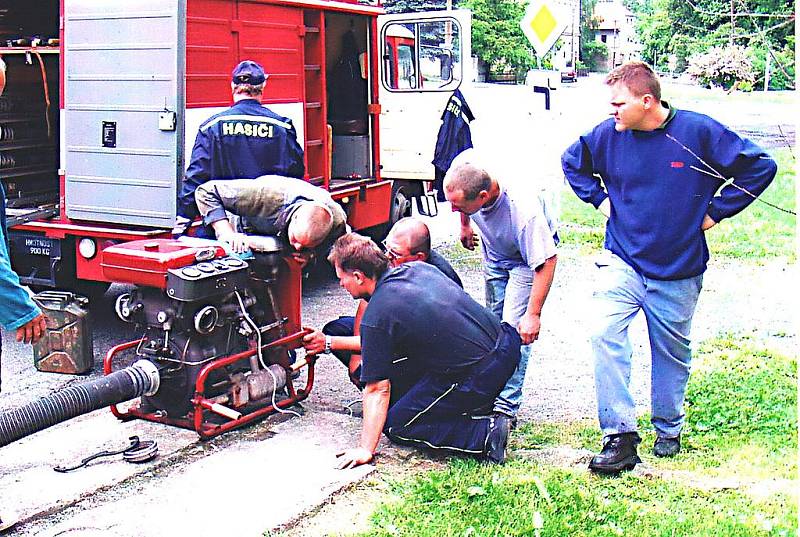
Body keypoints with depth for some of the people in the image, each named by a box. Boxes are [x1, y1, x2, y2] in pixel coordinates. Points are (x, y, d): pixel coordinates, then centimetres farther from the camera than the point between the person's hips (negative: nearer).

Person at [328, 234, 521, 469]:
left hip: (477, 377, -8)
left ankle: (485, 432, -6)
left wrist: (365, 449, -1)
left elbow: (378, 388, -8)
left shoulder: (376, 317, -12)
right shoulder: (419, 268, 9)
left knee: (395, 426, 8)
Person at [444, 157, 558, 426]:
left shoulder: (524, 213, -45)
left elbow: (546, 261, -34)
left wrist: (533, 314, -31)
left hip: (530, 254, -6)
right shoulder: (464, 170, -29)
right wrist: (465, 225, 12)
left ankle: (507, 406, -7)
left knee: (514, 329, -14)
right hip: (494, 252, 6)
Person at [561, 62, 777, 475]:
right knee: (605, 334, -20)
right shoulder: (609, 134, -5)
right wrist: (599, 199, 5)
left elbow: (760, 167, -5)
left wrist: (716, 211, -5)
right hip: (622, 262, 1)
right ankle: (620, 436, -13)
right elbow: (572, 161, 16)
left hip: (679, 271, -1)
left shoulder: (698, 131, -12)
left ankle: (669, 430, 36)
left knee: (672, 352, 13)